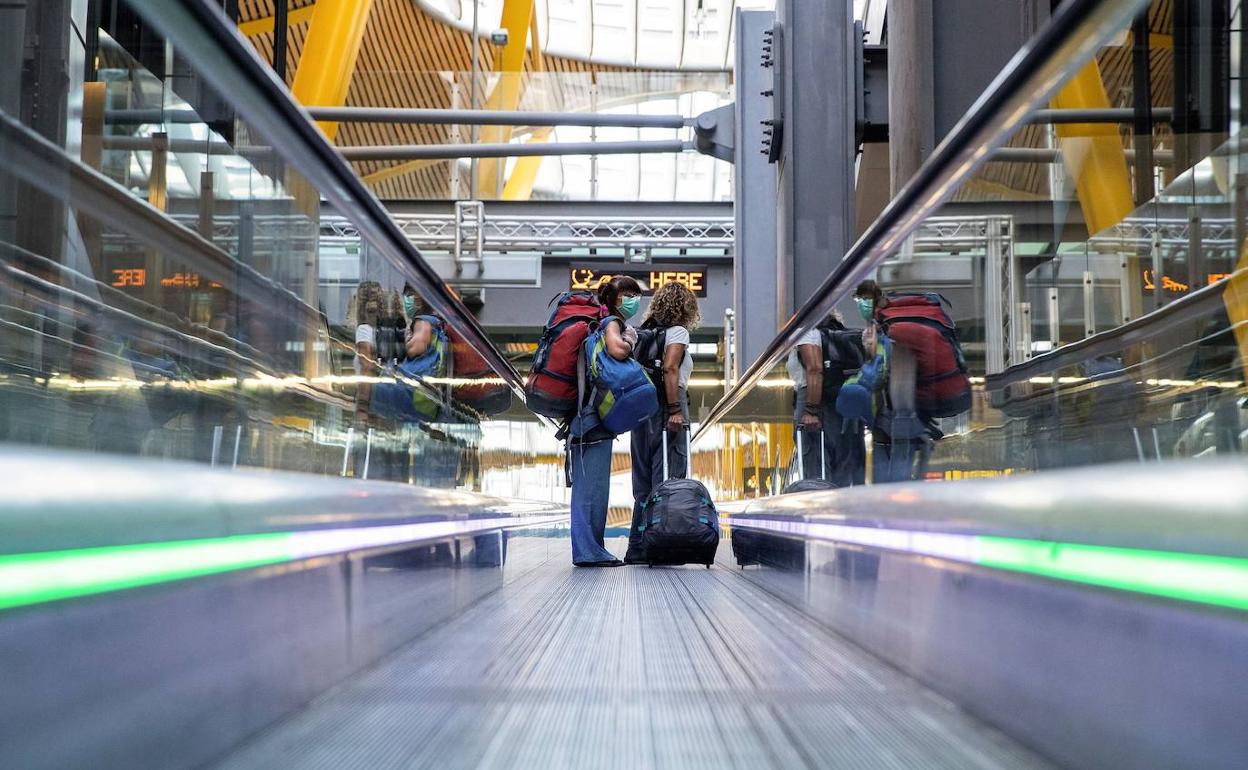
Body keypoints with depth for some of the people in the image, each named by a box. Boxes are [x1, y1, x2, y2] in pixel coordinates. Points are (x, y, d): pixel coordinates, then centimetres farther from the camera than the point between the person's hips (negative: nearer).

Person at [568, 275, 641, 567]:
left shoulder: (615, 325, 22)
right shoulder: (612, 322, -8)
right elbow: (617, 351, -26)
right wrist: (629, 340, -8)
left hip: (597, 417, 10)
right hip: (594, 414, -10)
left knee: (591, 485, 11)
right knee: (592, 484, -10)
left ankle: (590, 549, 15)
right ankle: (588, 551, -11)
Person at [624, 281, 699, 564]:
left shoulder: (644, 332, 17)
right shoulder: (677, 331, -2)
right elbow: (670, 368, -16)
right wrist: (675, 410, -19)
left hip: (640, 410, 7)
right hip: (664, 409, -7)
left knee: (643, 485, 10)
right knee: (668, 480, -6)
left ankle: (637, 549, 11)